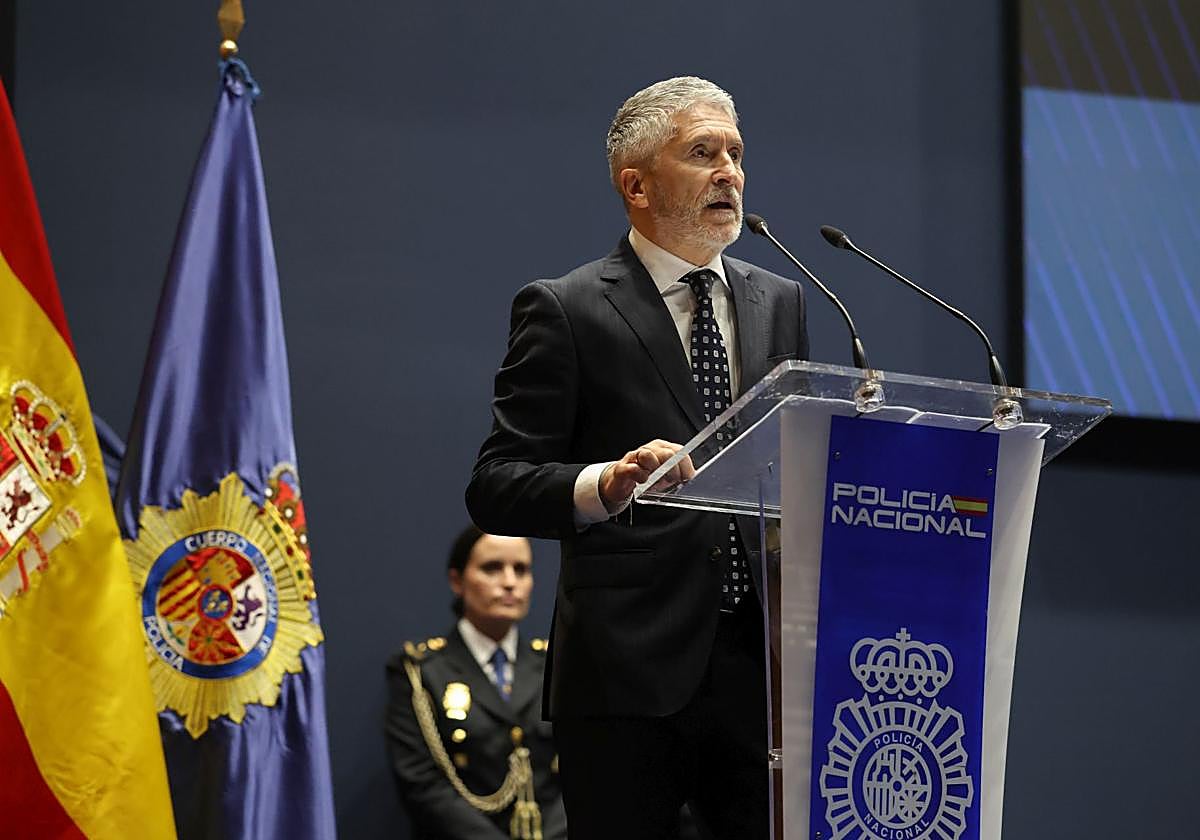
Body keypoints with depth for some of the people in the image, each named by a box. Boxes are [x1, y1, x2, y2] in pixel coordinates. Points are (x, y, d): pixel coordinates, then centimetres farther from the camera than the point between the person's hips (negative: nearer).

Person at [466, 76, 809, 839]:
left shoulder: (780, 303, 16)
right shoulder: (565, 311, -1)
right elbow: (496, 489, -6)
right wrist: (606, 483, -24)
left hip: (764, 663, 4)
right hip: (628, 675, -4)